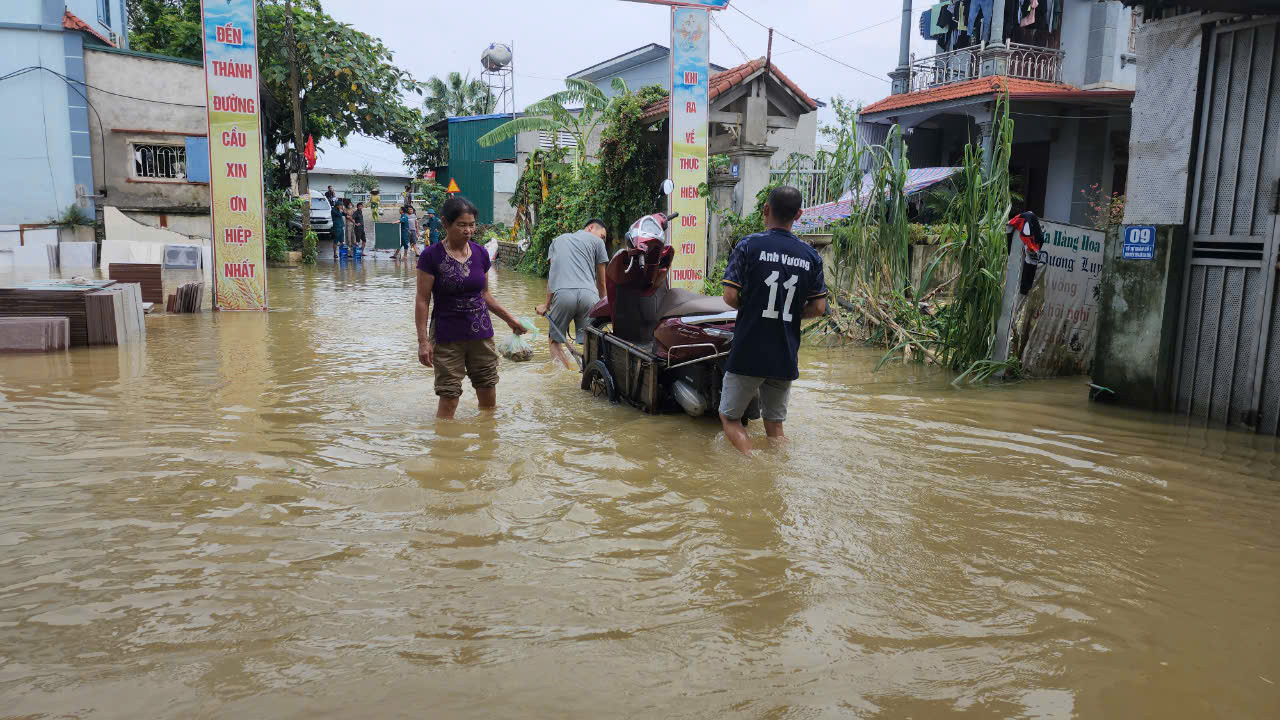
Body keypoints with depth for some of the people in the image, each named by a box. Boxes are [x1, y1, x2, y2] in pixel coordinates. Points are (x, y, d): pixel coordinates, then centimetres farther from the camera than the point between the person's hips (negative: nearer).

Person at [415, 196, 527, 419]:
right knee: (448, 399, -6)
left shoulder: (480, 254, 5)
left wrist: (508, 317, 16)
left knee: (489, 400, 9)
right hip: (447, 337, -5)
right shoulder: (431, 256, -9)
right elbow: (422, 301, -8)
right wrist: (423, 340, -13)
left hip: (481, 334, 5)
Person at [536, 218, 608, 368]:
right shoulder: (596, 241, 18)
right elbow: (601, 282, 19)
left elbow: (552, 276, 23)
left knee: (555, 340, 10)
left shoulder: (558, 239, 30)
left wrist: (547, 304, 23)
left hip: (562, 293, 2)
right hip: (588, 294, -2)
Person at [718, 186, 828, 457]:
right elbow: (818, 308, 3)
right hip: (786, 357, 4)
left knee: (730, 417, 9)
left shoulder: (749, 245, -9)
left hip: (748, 353, -4)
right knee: (775, 426, 16)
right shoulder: (810, 256, 3)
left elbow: (730, 296, -13)